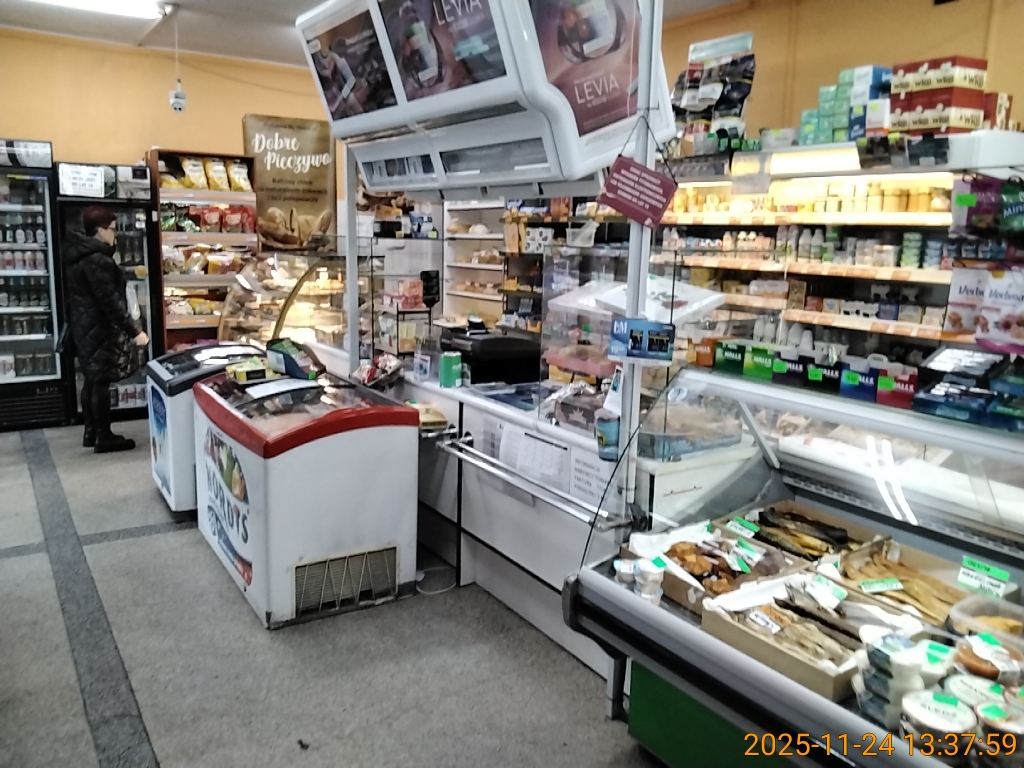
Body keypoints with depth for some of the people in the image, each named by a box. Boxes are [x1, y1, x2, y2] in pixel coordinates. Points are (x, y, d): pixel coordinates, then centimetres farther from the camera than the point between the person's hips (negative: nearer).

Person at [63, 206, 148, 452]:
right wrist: (134, 330, -21)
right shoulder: (97, 259, -20)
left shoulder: (78, 254, 12)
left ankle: (91, 432, 24)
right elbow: (110, 301, -23)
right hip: (99, 329, -10)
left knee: (91, 380, 15)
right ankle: (104, 437, 3)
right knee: (101, 382, -4)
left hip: (84, 326, 10)